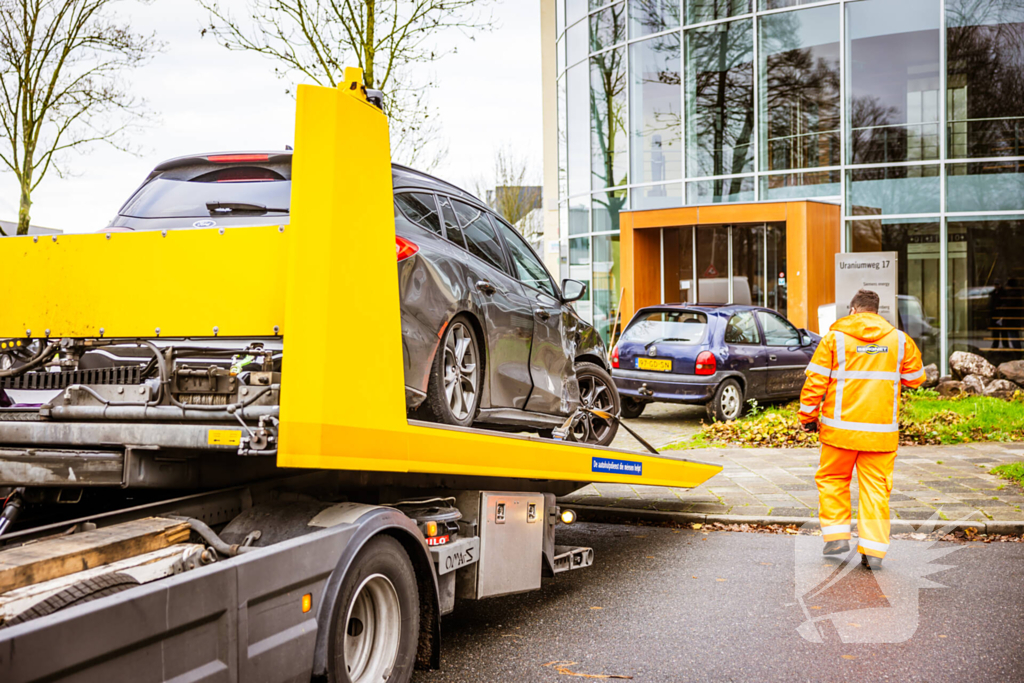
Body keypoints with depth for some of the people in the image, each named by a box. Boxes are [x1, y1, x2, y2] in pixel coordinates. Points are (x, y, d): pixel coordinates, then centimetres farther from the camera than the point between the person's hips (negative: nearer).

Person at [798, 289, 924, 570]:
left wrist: (808, 417, 7)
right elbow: (915, 378, 15)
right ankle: (873, 550, 4)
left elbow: (815, 382, -4)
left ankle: (836, 535, 12)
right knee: (876, 488, 7)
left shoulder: (834, 338, -2)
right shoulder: (899, 340, 4)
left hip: (841, 429, -1)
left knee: (832, 479, 17)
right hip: (882, 431, 2)